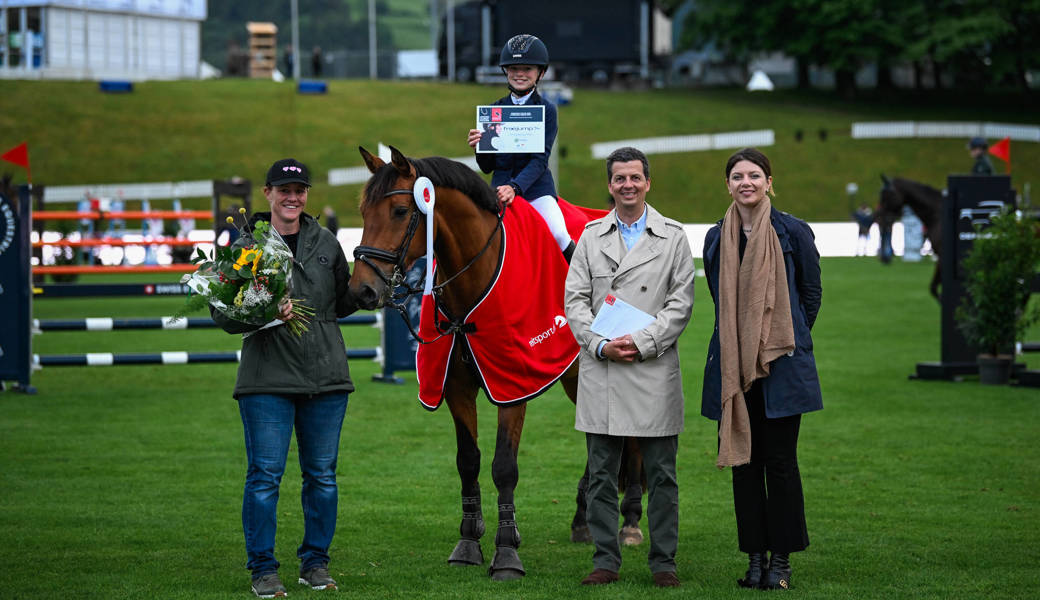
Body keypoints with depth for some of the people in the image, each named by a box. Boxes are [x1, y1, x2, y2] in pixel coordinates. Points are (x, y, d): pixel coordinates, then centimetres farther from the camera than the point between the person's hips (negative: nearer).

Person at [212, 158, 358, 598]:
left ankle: (315, 562, 19)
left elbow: (343, 303, 17)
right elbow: (222, 313, -6)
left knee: (321, 474, 8)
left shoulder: (325, 243, 10)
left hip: (325, 376, 4)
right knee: (265, 474, -4)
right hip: (267, 376, -3)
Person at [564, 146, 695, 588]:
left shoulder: (673, 237, 6)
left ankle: (663, 561, 9)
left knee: (661, 475, 2)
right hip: (601, 370, 2)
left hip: (654, 368, -1)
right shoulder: (591, 236, 10)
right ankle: (606, 560, 10)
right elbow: (575, 299, 5)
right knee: (602, 475, 4)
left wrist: (642, 343, -12)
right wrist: (601, 345, -10)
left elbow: (681, 302, -1)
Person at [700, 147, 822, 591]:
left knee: (780, 460, -1)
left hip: (781, 367, -3)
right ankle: (755, 557, 11)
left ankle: (781, 559, 6)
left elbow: (811, 293, 8)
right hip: (732, 366, 3)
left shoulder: (793, 233, -1)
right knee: (743, 459, 4)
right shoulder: (716, 238, 8)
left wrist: (785, 340, 7)